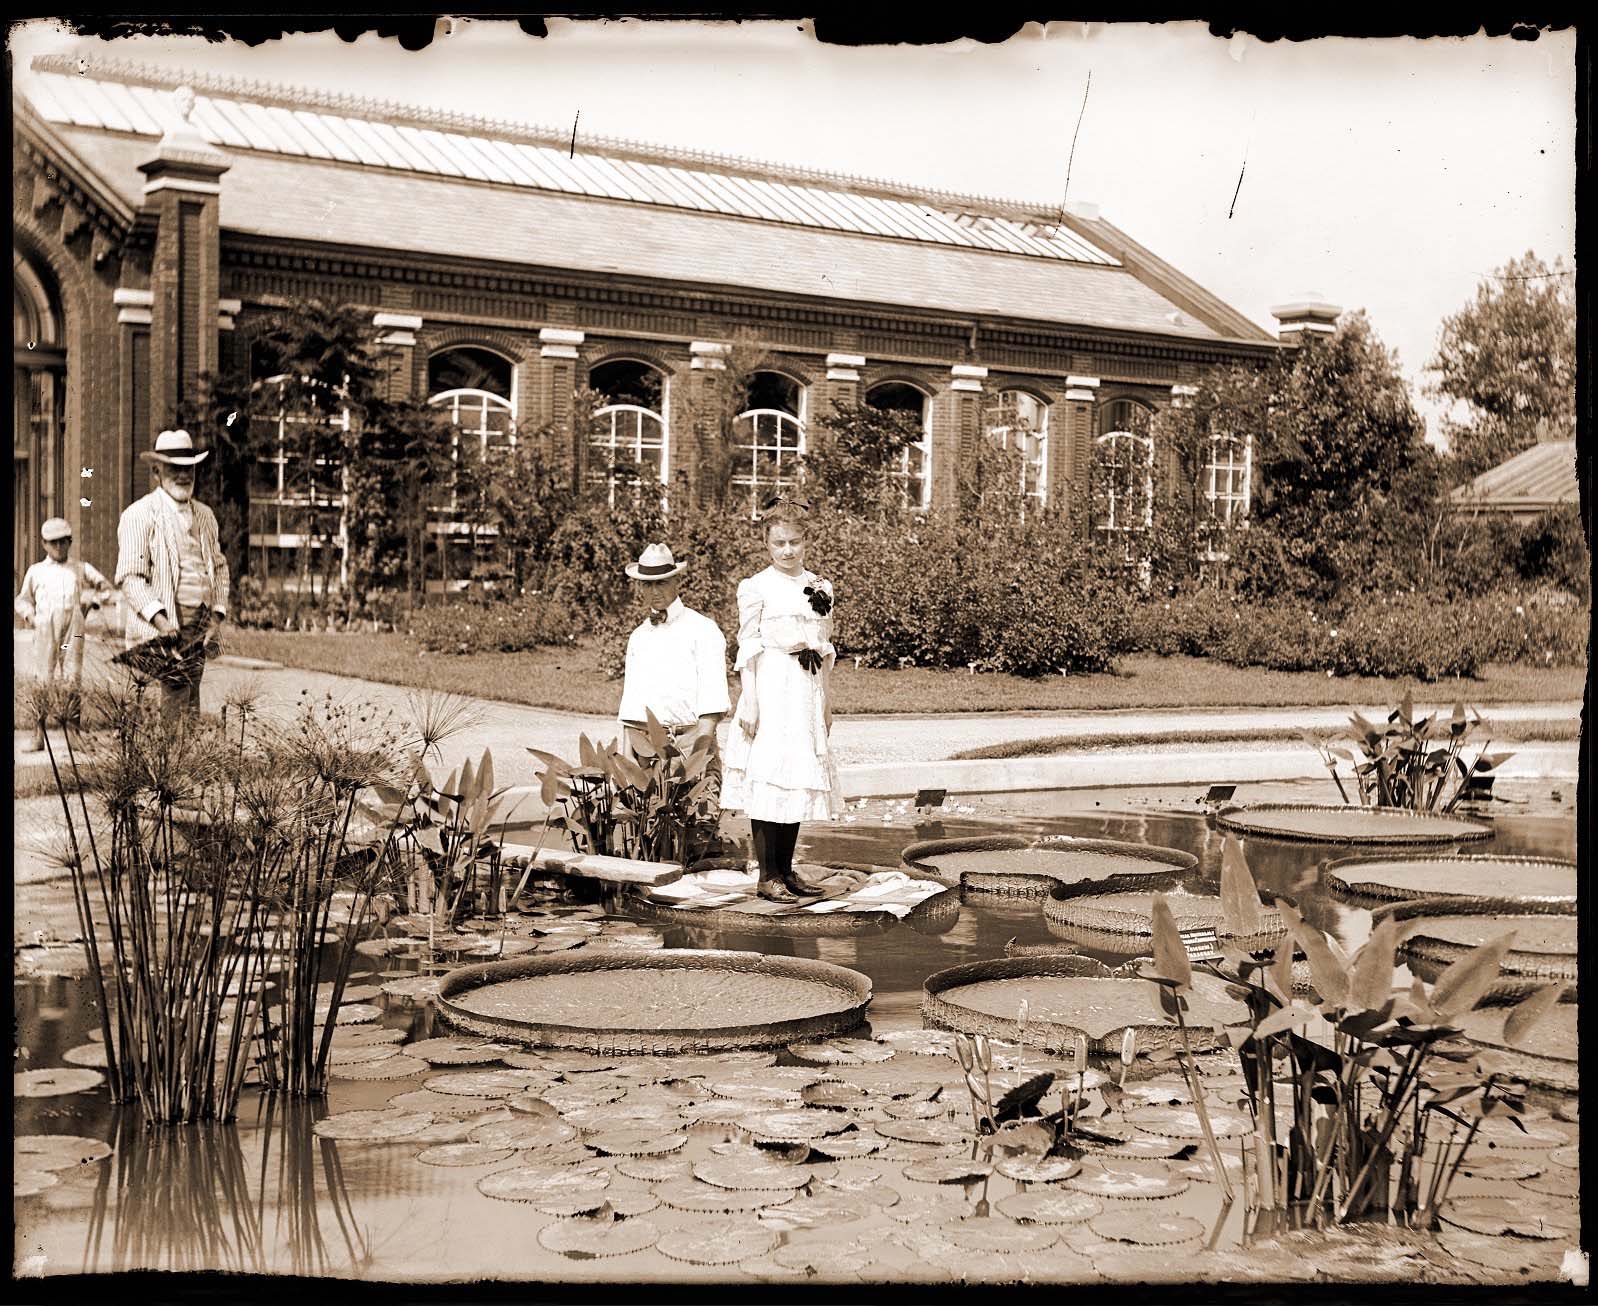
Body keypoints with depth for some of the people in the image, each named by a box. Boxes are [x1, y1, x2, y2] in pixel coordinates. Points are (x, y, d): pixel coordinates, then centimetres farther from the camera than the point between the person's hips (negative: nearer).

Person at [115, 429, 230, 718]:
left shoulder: (204, 515, 18)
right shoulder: (139, 515, -3)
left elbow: (219, 567, 22)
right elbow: (130, 576, -9)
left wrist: (216, 617, 9)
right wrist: (159, 619, -20)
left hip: (200, 625, 6)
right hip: (164, 626, -6)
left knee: (192, 705, 5)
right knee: (175, 703, -14)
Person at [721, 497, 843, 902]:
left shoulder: (820, 587, 13)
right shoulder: (756, 588, -3)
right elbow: (748, 649, -5)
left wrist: (827, 703, 17)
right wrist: (749, 704, -11)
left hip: (807, 697, 6)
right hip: (771, 695, -6)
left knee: (799, 781, 8)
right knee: (768, 781, -7)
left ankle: (786, 872, 15)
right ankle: (768, 877, -3)